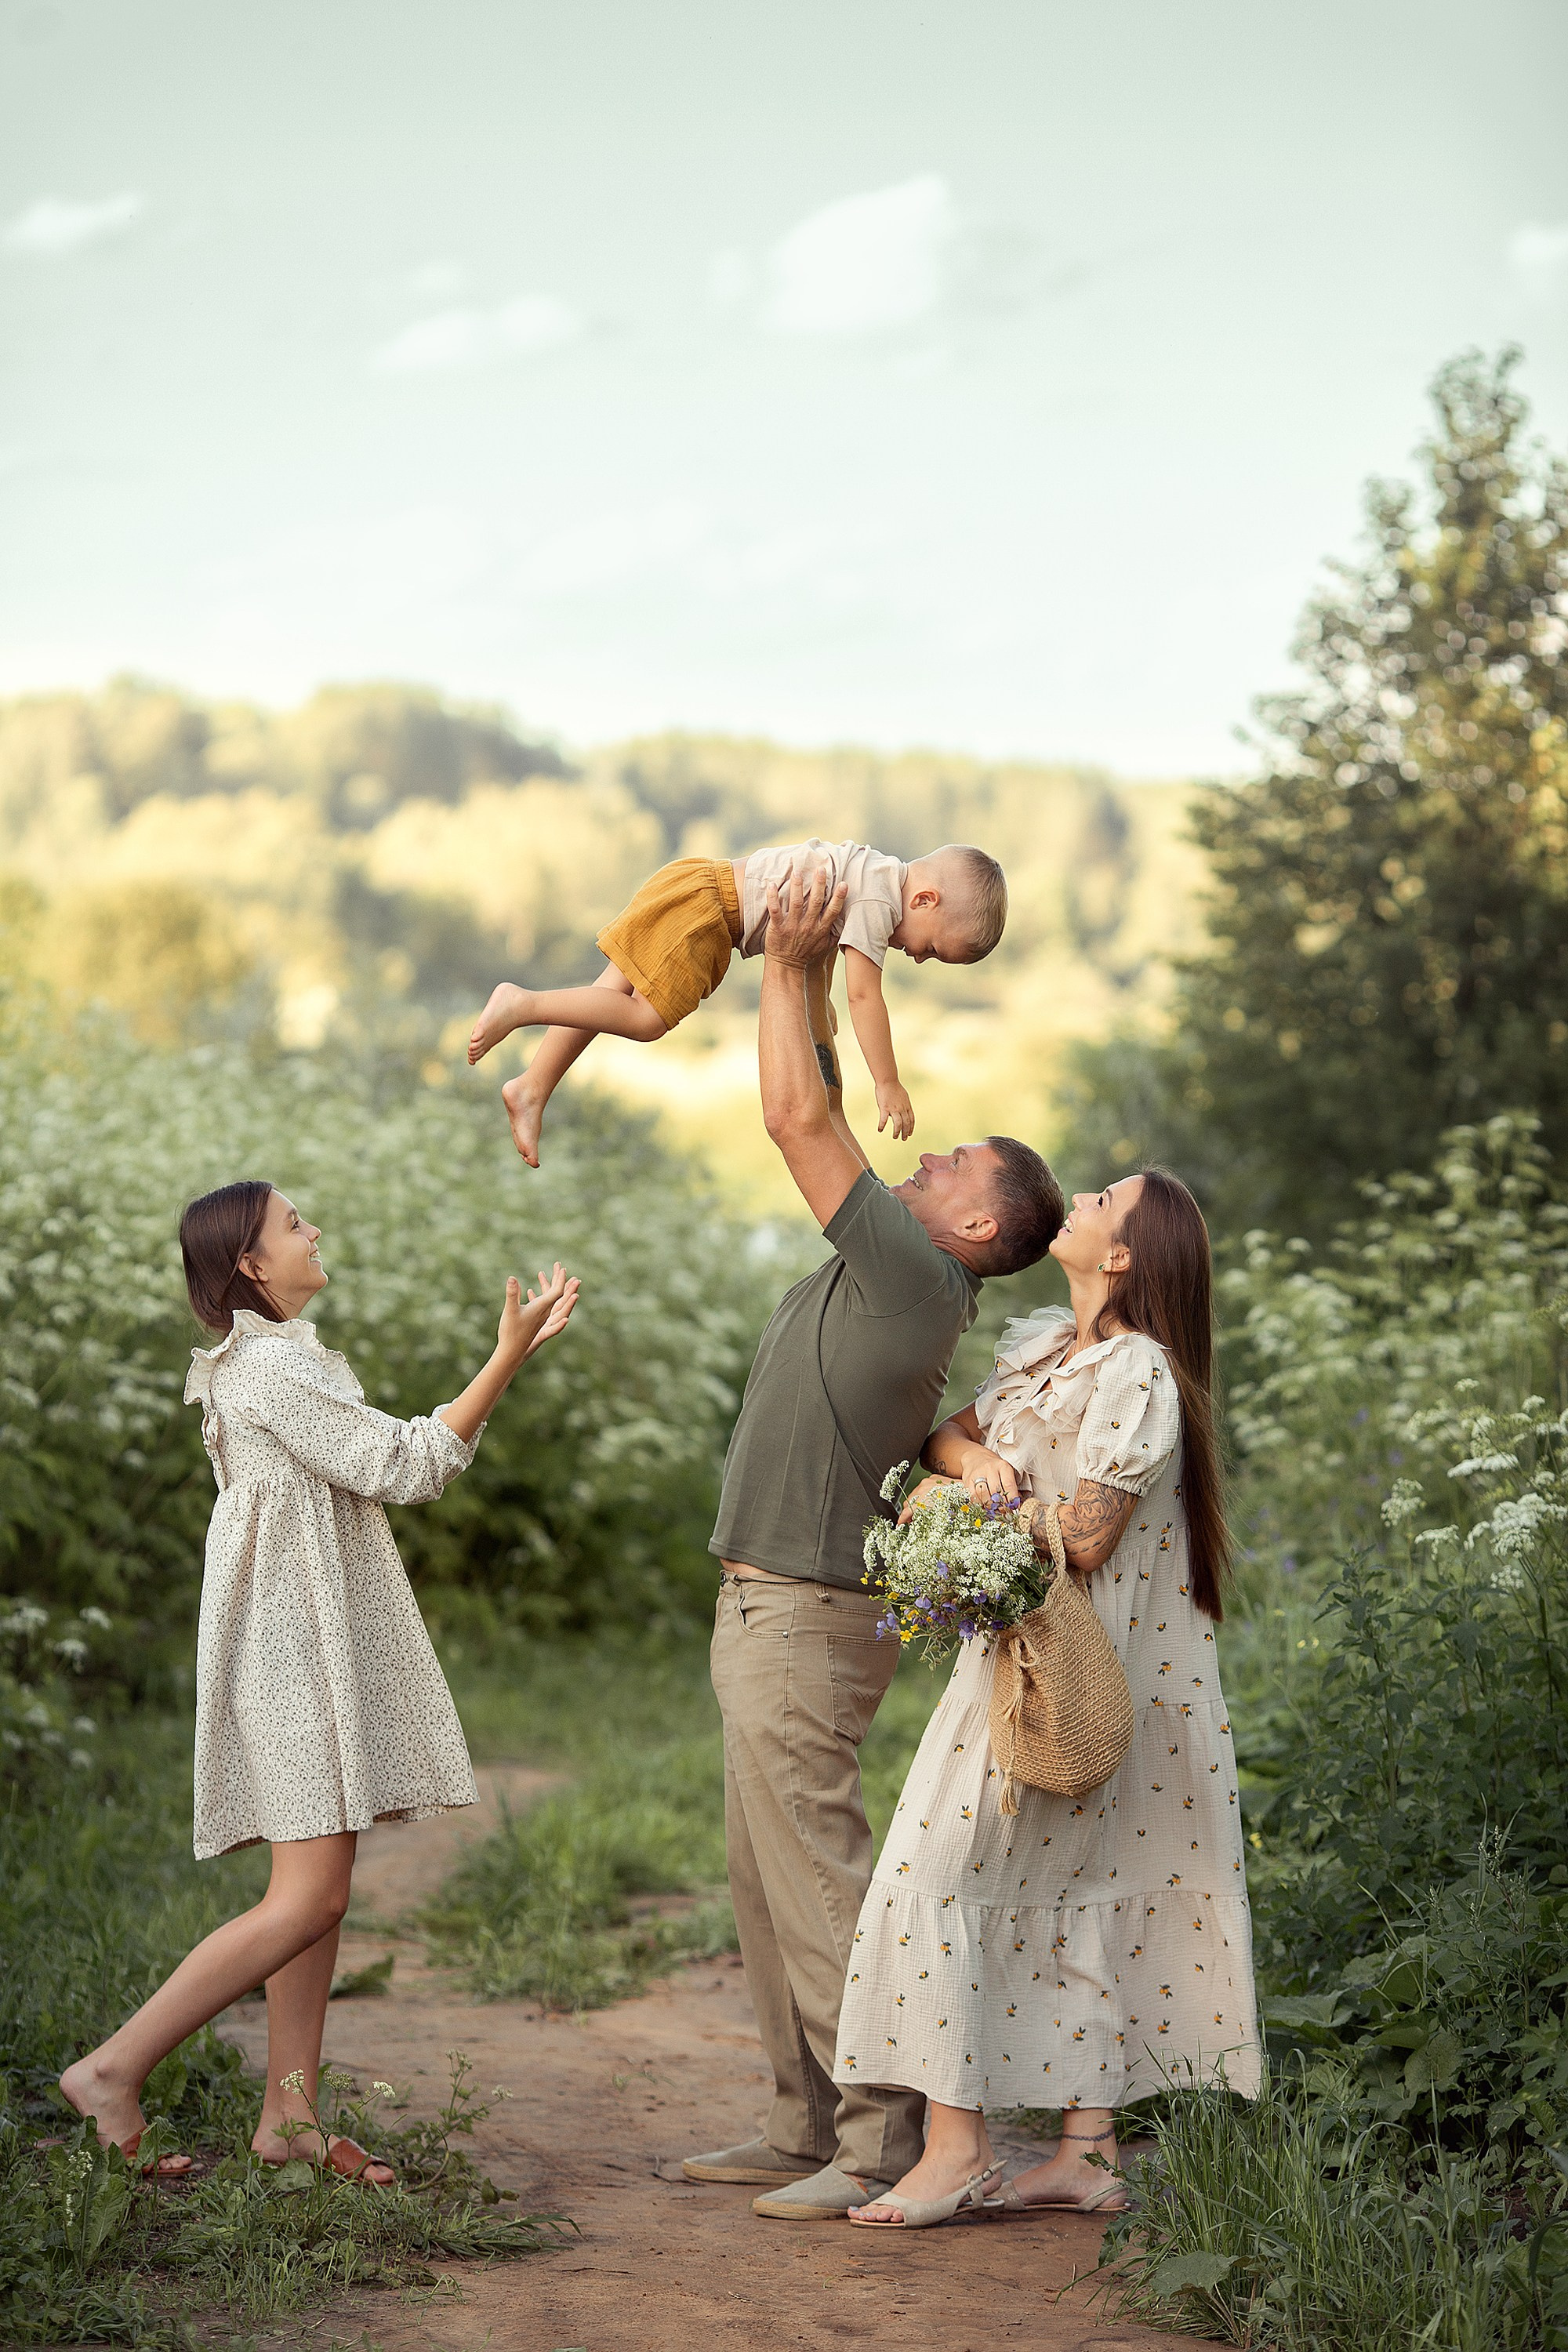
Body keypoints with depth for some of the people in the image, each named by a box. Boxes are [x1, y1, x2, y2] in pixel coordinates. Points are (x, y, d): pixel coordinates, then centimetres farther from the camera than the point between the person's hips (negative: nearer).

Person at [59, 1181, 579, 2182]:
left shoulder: (284, 1359, 20)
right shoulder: (270, 1365, -14)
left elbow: (410, 1458, 21)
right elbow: (401, 1467, -15)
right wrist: (507, 1361, -14)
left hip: (320, 1644, 11)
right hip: (293, 1645, -11)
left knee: (321, 1891, 8)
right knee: (310, 1897, -14)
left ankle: (289, 2117, 9)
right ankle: (116, 2069, -12)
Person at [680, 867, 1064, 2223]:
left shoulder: (915, 1275, -14)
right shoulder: (890, 1274, 12)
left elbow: (800, 1120, -16)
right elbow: (818, 1122, 21)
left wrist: (791, 967, -5)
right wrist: (810, 971, 16)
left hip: (806, 1616, -10)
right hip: (772, 1606, 10)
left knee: (817, 1877, -9)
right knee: (766, 1879, 13)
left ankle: (884, 2142, -7)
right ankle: (808, 2125, 18)